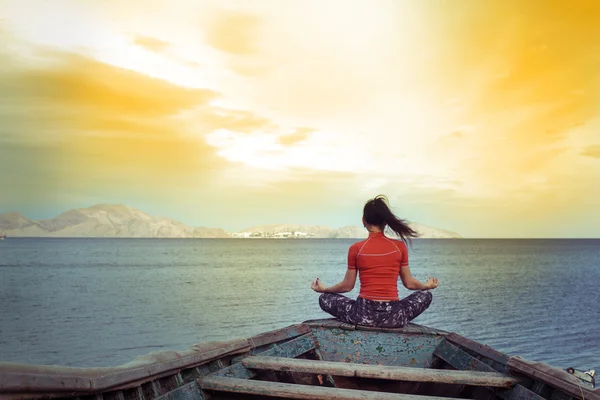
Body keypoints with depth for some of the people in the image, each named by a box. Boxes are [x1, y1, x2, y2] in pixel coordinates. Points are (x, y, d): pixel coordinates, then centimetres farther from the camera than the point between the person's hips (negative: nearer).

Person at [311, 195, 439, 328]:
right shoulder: (400, 246, 0)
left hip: (364, 314, -1)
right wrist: (427, 285, 32)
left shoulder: (355, 249, -3)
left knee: (324, 298, 22)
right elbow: (409, 283, 10)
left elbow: (347, 286, 6)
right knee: (426, 296, 28)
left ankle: (363, 321, 13)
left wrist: (324, 288, 25)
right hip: (393, 316, 2)